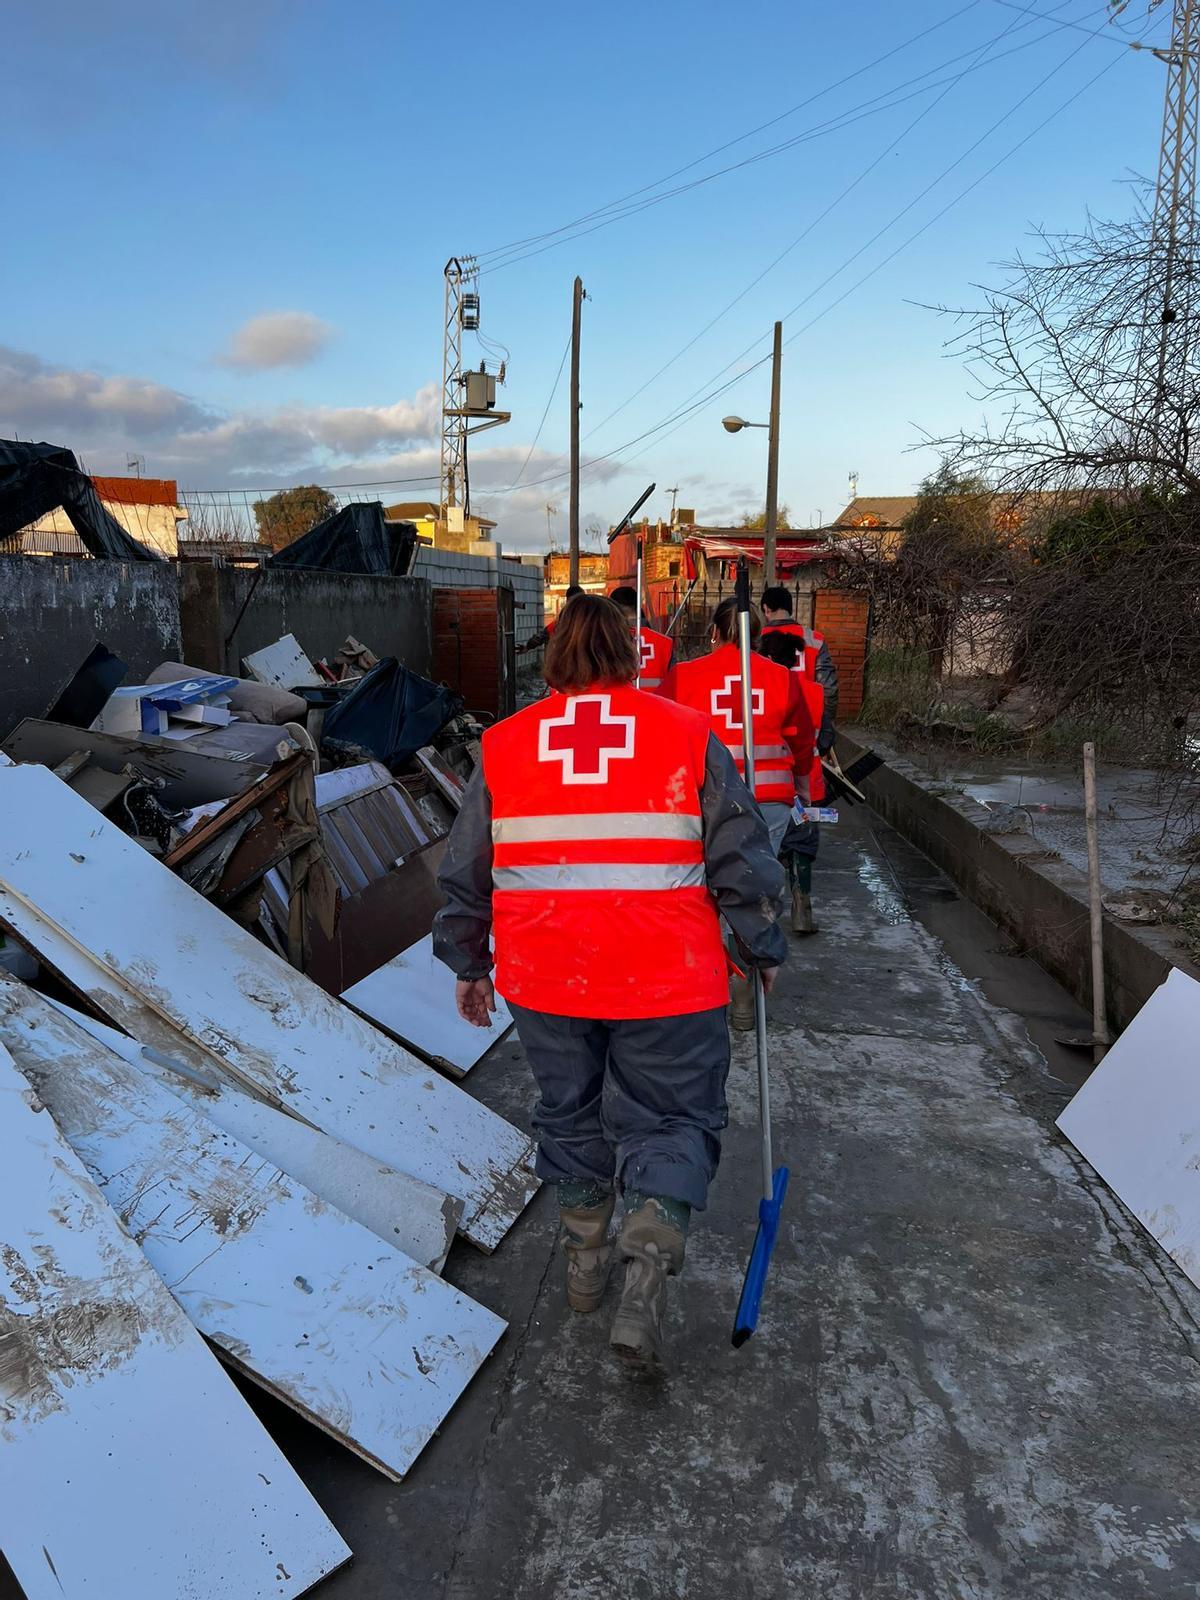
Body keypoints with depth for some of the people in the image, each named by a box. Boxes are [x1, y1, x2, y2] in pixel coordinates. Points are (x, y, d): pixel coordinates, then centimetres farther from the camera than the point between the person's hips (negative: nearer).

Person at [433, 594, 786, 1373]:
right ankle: (647, 1273, -3)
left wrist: (468, 963, 21)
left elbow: (465, 874, 8)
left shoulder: (504, 744, 3)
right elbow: (743, 862, -1)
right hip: (666, 980, -2)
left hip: (543, 979, 3)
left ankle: (585, 1259, 37)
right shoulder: (688, 735, -3)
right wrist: (764, 950, 13)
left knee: (570, 1112, 22)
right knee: (672, 1120, 13)